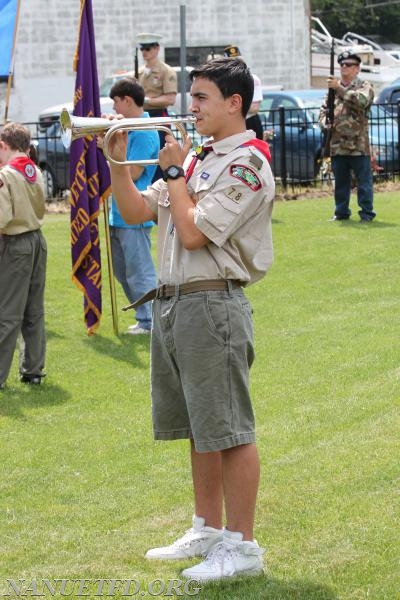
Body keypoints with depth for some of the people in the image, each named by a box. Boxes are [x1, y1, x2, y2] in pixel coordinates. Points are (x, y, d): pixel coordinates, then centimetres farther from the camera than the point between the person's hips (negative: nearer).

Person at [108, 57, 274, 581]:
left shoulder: (247, 163, -12)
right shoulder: (198, 159, 16)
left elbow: (193, 233, -19)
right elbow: (135, 211, 15)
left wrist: (174, 170, -8)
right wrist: (118, 160, 3)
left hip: (212, 303, -9)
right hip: (171, 303, 9)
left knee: (229, 431, -4)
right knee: (199, 428, 16)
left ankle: (242, 545, 2)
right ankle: (209, 531, 27)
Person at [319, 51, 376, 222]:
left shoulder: (365, 86, 0)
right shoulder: (333, 88, 15)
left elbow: (361, 101, -21)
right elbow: (323, 110, 17)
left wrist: (339, 88, -24)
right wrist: (325, 123, -4)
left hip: (358, 145, -5)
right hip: (337, 145, 5)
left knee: (364, 181, -1)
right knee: (340, 182, 11)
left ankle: (367, 213, 4)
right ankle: (341, 212, 20)